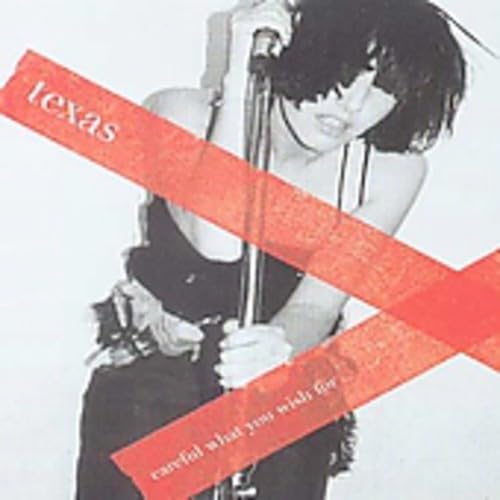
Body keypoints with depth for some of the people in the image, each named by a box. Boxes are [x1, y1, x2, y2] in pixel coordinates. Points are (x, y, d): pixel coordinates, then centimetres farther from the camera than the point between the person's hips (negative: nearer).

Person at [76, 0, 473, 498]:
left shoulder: (392, 171, -15)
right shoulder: (185, 116, -19)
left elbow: (316, 306, -19)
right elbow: (217, 243, -35)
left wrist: (277, 348, -44)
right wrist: (239, 77, -36)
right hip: (155, 381, -1)